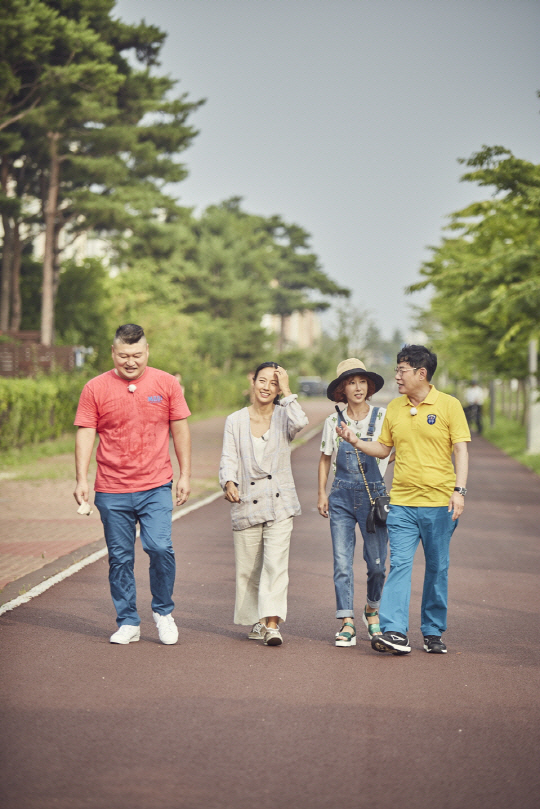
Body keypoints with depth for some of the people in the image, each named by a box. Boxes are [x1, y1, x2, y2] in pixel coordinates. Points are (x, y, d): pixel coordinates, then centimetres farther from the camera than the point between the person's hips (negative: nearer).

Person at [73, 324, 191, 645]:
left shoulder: (166, 383, 4)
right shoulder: (95, 388, 1)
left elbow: (180, 430, 9)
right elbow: (85, 435, 1)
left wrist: (185, 475, 6)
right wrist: (82, 480, -7)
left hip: (156, 486, -1)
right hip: (112, 490, 1)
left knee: (160, 547, -14)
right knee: (120, 558, 5)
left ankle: (163, 611, 10)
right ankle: (128, 623, 18)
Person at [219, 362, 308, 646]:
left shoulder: (283, 416, 4)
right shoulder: (235, 420, 7)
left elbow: (300, 422, -20)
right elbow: (229, 458, -1)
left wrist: (287, 390, -11)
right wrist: (229, 482, -21)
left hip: (279, 503, -2)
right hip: (246, 503, 2)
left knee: (276, 564, -13)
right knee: (248, 568, 8)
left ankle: (272, 625, -16)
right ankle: (256, 620, 25)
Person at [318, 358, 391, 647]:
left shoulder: (382, 417, 0)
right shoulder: (334, 421, 5)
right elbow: (325, 459, 15)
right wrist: (322, 493, 9)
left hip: (373, 493, -1)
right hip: (342, 496, 1)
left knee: (377, 561, 0)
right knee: (342, 561, -4)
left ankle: (372, 610, 26)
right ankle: (347, 624, 1)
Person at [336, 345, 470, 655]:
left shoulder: (449, 405, -2)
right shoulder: (394, 408, 10)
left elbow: (461, 450, -4)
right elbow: (383, 449, 19)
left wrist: (460, 490, -14)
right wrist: (355, 441, 3)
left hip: (439, 502, -2)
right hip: (402, 502, 3)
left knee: (437, 568, 6)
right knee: (399, 564, -10)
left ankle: (434, 632, 18)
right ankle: (395, 632, -17)